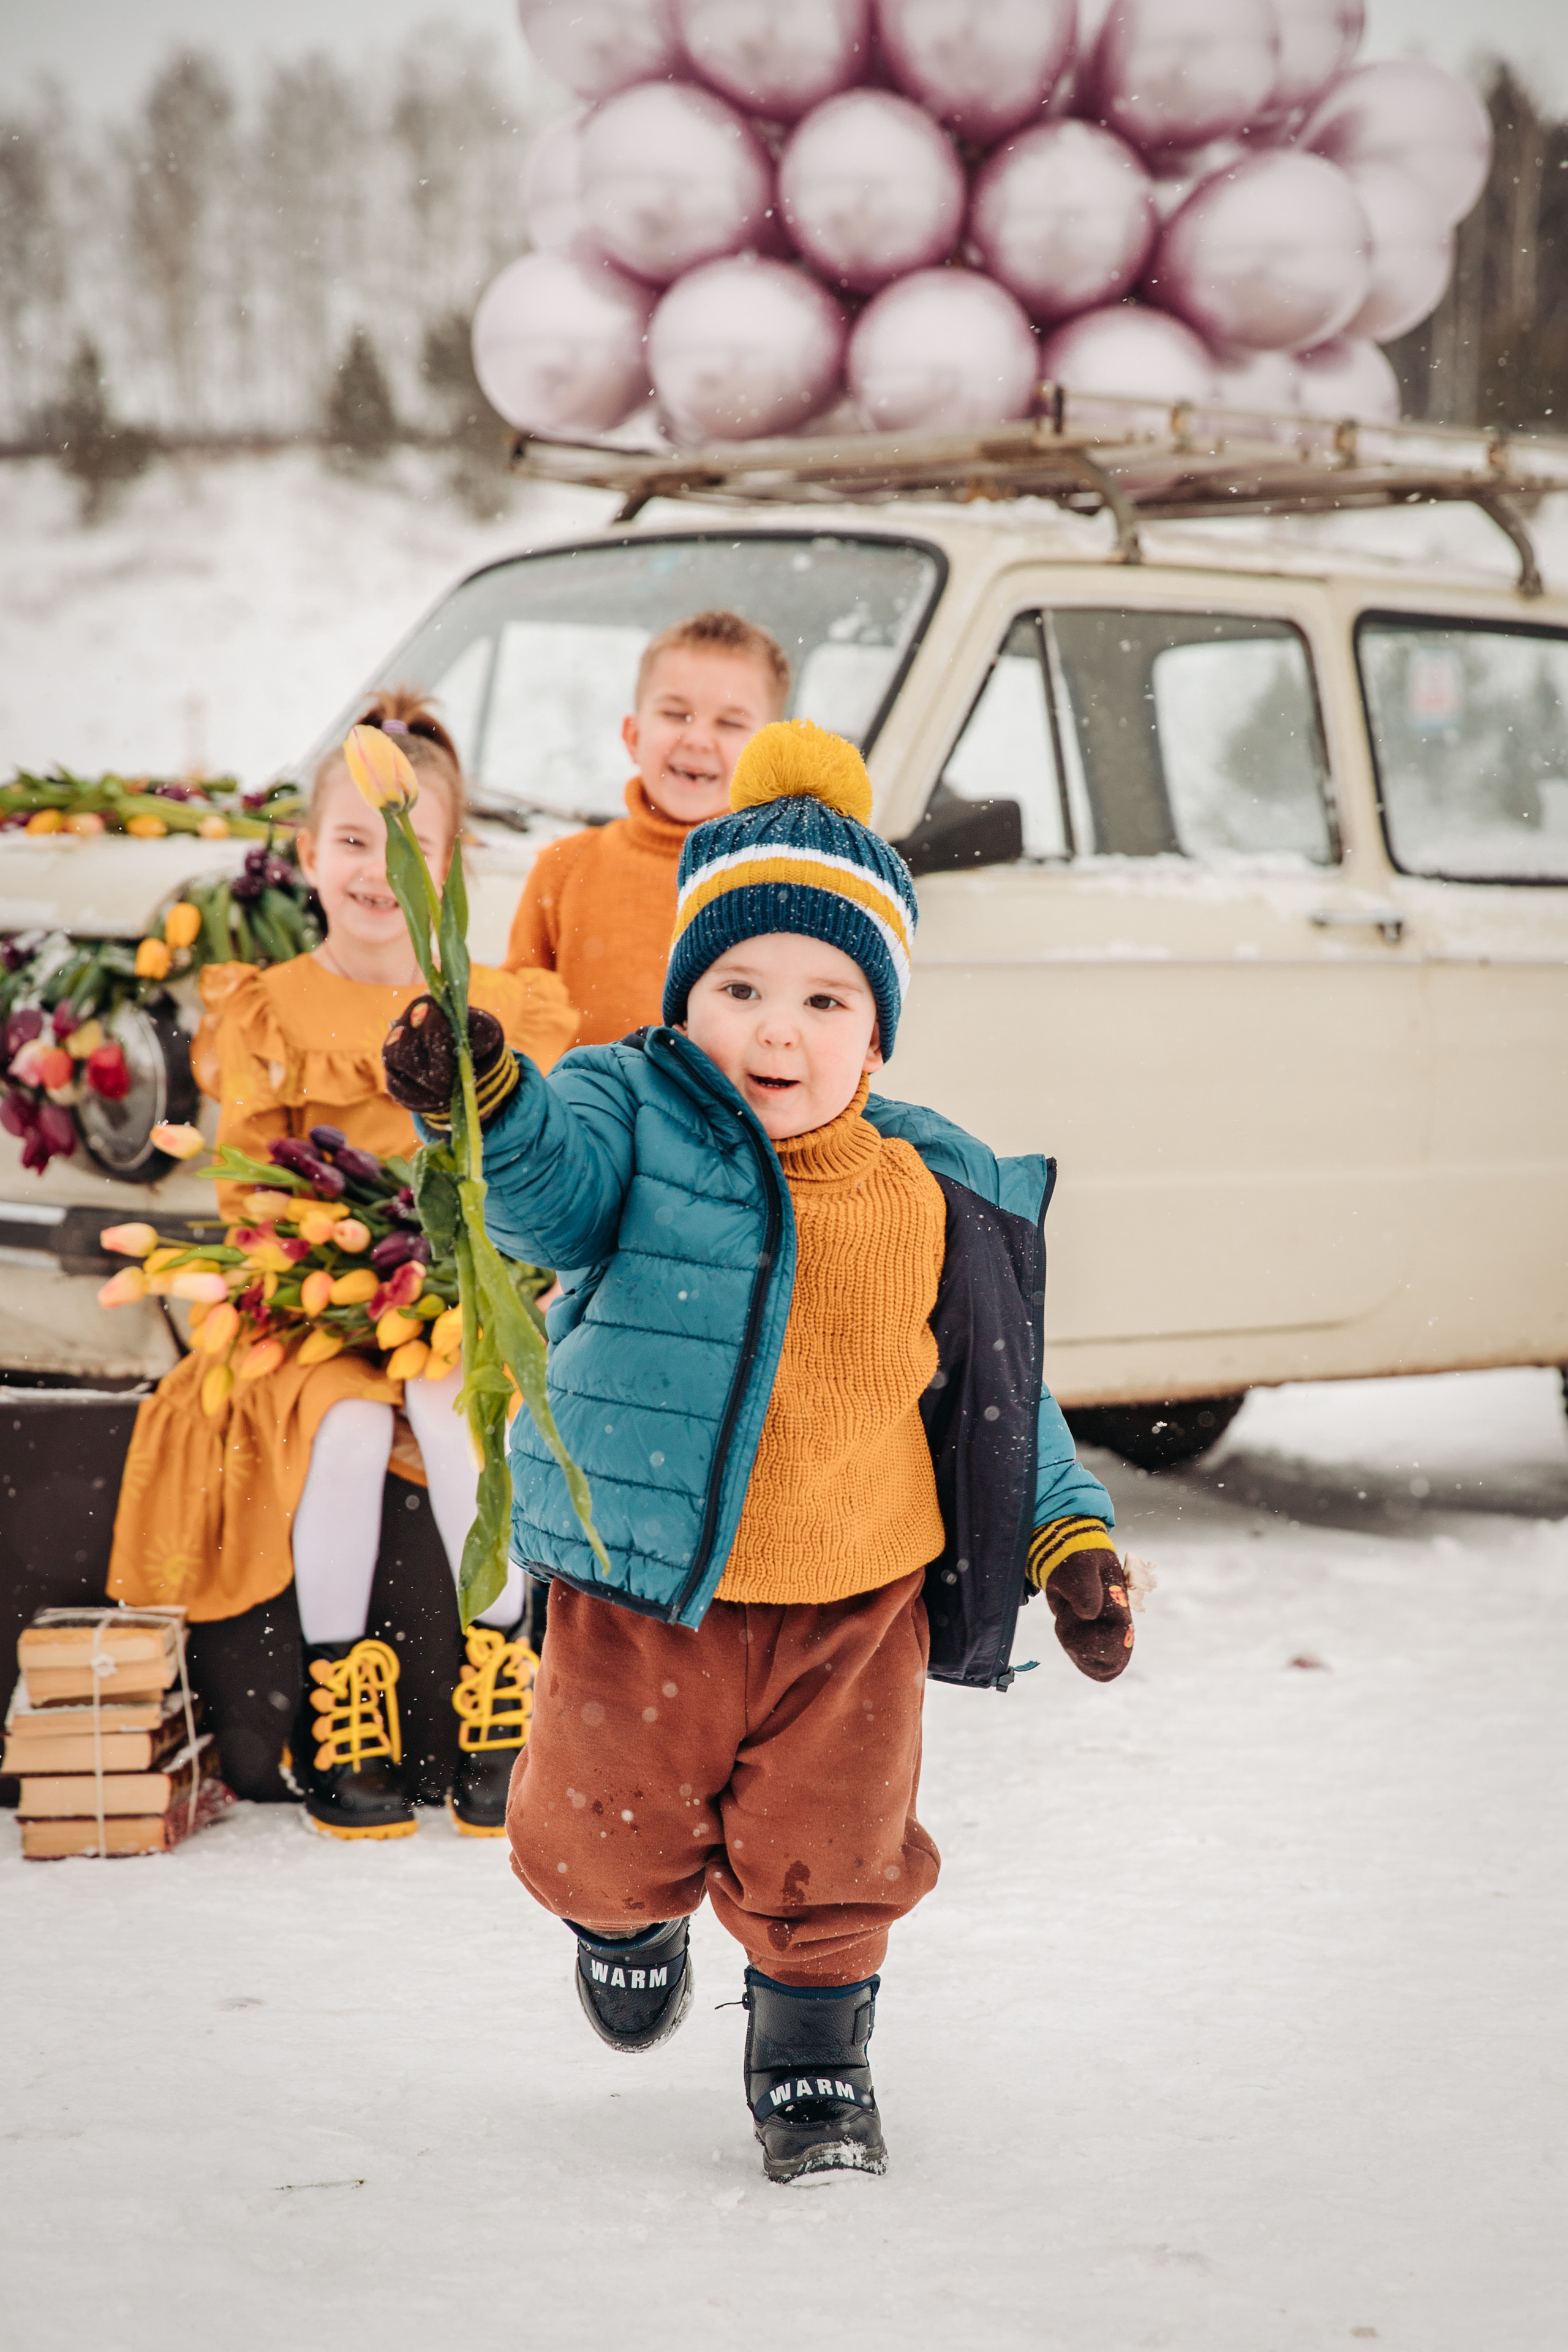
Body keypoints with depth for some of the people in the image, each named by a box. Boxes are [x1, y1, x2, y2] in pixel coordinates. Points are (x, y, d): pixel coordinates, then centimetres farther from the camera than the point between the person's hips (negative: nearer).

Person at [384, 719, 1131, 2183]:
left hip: (855, 1597, 1)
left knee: (832, 1859, 8)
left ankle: (813, 2053, 34)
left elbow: (1004, 1393, 10)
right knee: (615, 1831, 13)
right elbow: (549, 1185, -31)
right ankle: (628, 1912, 49)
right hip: (642, 1584, -1)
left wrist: (1070, 1537, 6)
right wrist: (484, 1106, -52)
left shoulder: (943, 1197, 0)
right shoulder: (635, 1118, -9)